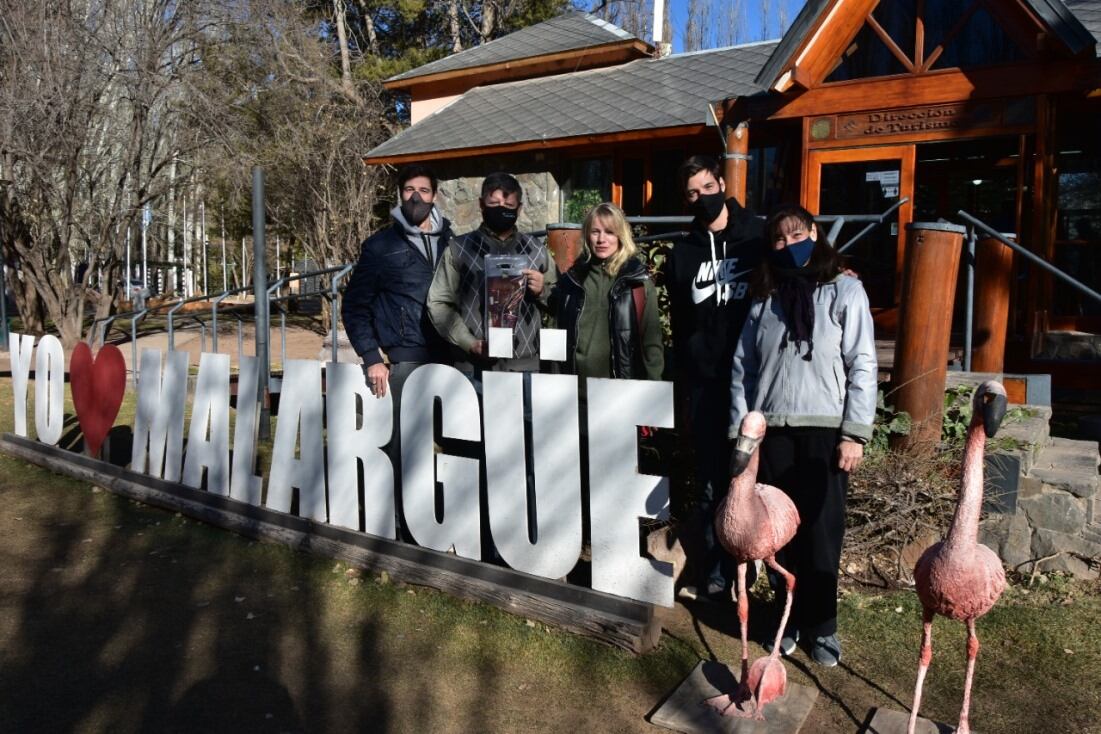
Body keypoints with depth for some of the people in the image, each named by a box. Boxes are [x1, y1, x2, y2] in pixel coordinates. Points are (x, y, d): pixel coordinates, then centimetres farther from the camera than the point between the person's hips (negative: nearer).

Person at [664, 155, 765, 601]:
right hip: (703, 386, 3)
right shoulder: (682, 255, 13)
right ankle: (716, 575, 17)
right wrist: (682, 386, 9)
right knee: (711, 484, 6)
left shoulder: (759, 238, 4)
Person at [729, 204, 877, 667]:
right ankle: (790, 616, 24)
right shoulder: (765, 296, 12)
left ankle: (821, 625, 19)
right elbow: (742, 367, 10)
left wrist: (855, 433, -8)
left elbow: (862, 366, -2)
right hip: (771, 429, 3)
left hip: (824, 429, -2)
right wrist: (740, 430, 3)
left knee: (821, 531, 2)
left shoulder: (844, 290, 2)